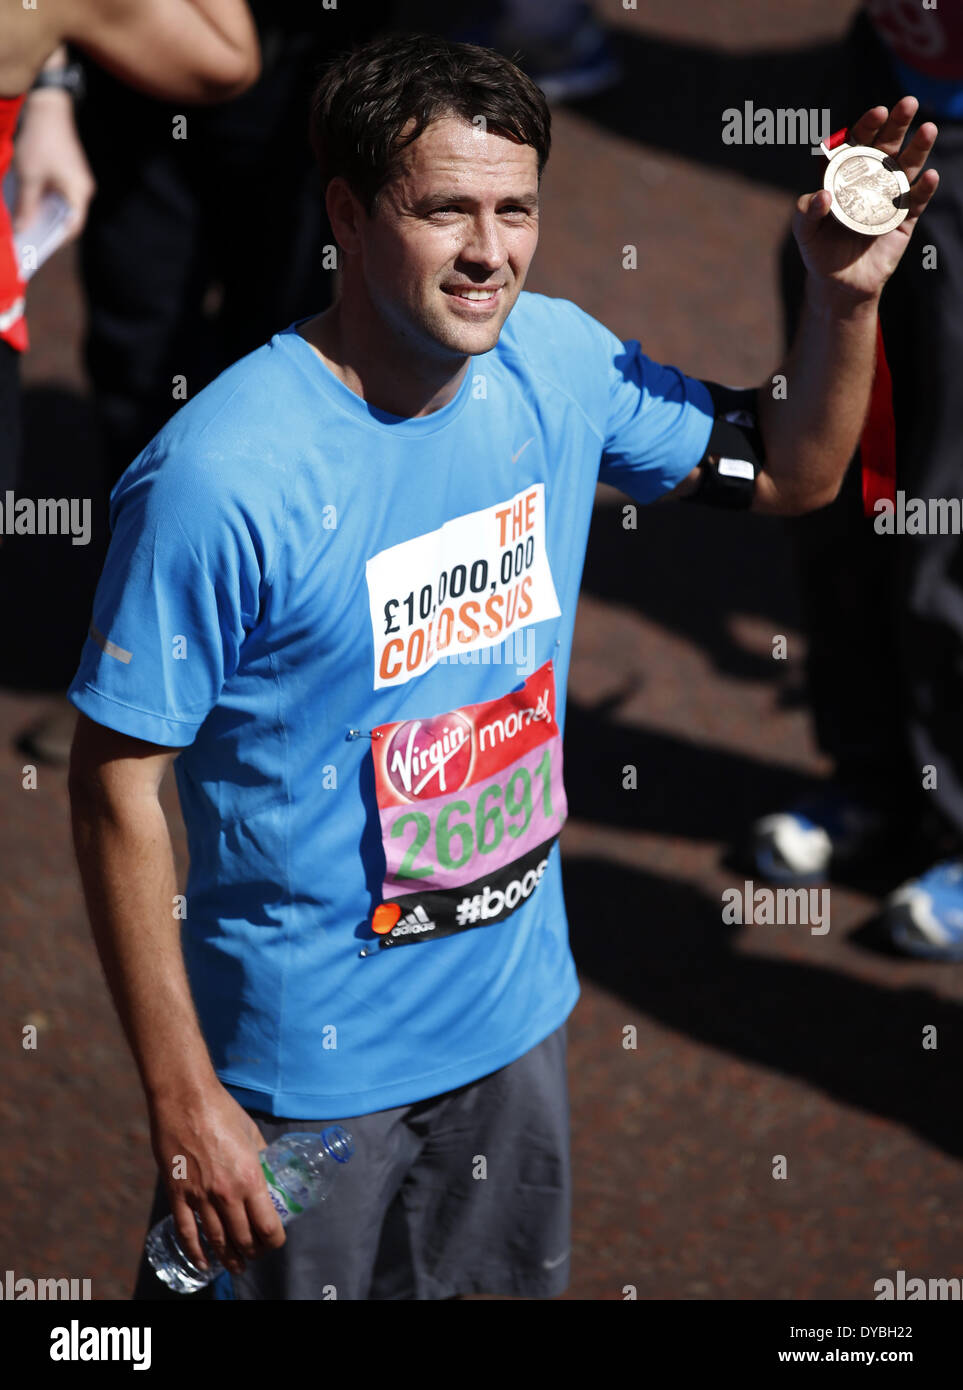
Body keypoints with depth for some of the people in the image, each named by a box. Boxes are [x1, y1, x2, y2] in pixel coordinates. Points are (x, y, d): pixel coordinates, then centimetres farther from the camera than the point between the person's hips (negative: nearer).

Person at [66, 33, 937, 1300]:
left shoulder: (555, 362, -6)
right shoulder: (218, 478, -26)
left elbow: (789, 471, 9)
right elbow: (117, 782, -19)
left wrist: (845, 299, -11)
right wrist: (182, 1099, -19)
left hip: (518, 1007, 6)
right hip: (307, 1060, -6)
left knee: (508, 1285, 22)